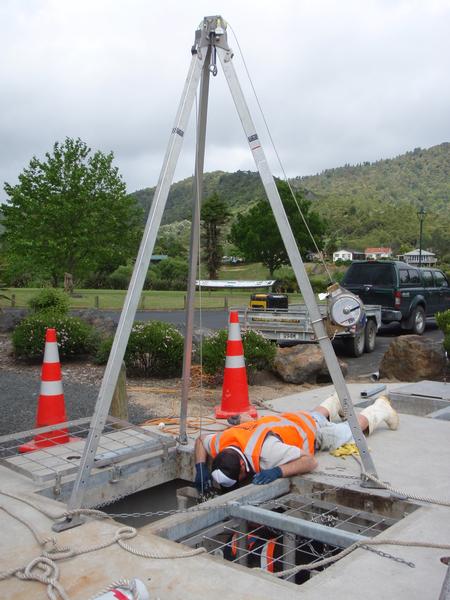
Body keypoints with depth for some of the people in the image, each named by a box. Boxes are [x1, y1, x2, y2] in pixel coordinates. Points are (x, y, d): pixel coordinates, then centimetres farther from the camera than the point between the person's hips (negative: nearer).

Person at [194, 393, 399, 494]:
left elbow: (310, 461, -45)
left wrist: (278, 471, -59)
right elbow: (200, 440, -11)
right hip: (287, 419, 5)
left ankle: (381, 408, 54)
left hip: (311, 429, -5)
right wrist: (201, 468, -27)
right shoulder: (222, 442, -32)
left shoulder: (266, 451, -49)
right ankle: (336, 402, 69)